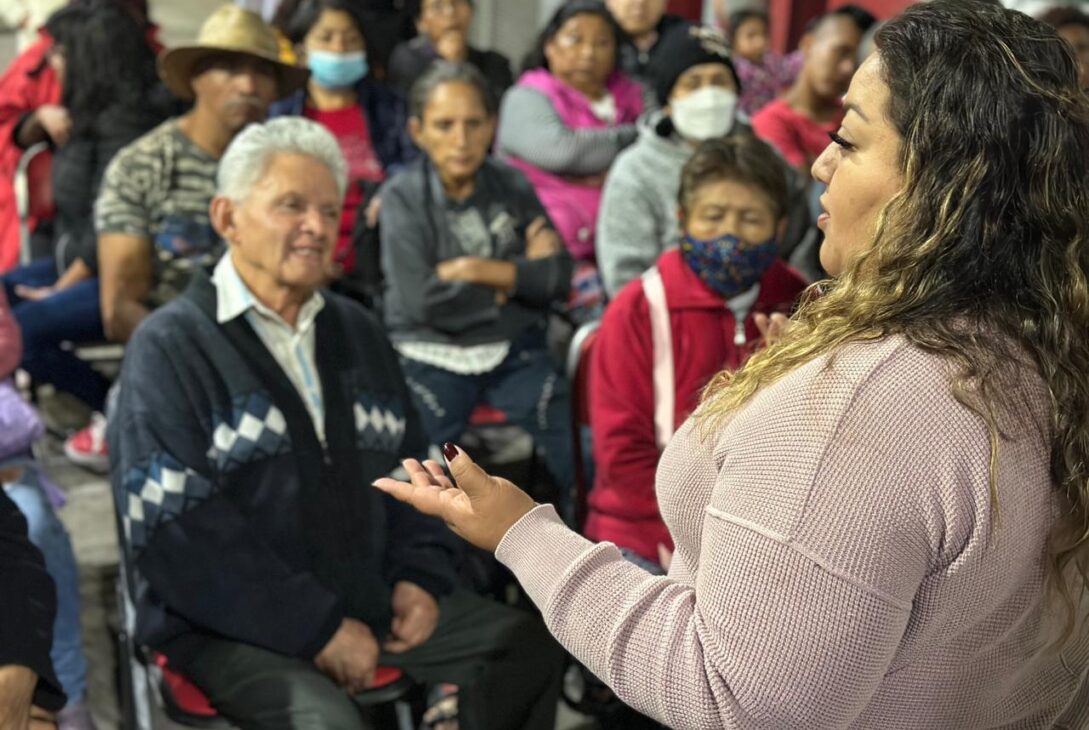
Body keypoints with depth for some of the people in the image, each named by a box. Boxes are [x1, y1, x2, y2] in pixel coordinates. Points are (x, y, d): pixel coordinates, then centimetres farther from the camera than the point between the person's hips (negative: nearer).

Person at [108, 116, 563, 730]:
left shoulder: (358, 333, 15)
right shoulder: (171, 347, -6)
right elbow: (173, 534, -15)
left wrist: (421, 576, 2)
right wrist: (317, 629, -17)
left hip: (371, 599, 6)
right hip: (233, 626, -6)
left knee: (528, 646, -5)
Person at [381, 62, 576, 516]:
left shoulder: (512, 185, 6)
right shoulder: (403, 198, -4)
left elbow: (557, 278, -1)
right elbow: (422, 300, -14)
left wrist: (473, 269, -12)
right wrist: (517, 276, -5)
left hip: (513, 351, 3)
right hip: (432, 355, -2)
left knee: (568, 467, -15)